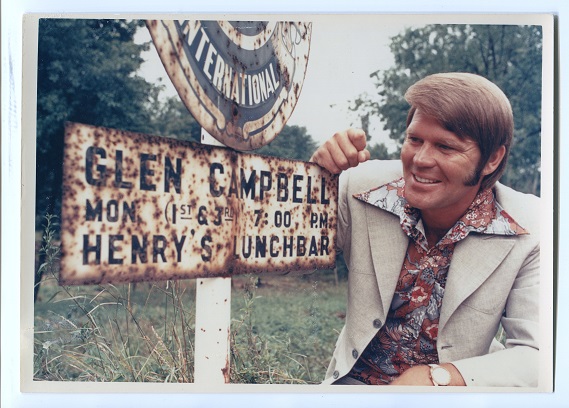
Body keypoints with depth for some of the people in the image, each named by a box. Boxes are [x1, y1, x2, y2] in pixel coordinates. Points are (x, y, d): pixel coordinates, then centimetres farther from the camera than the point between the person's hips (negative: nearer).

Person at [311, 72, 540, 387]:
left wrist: (437, 377, -30)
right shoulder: (362, 186, -11)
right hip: (359, 378, 0)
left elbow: (535, 355, -15)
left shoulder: (529, 231, -14)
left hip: (460, 385, 1)